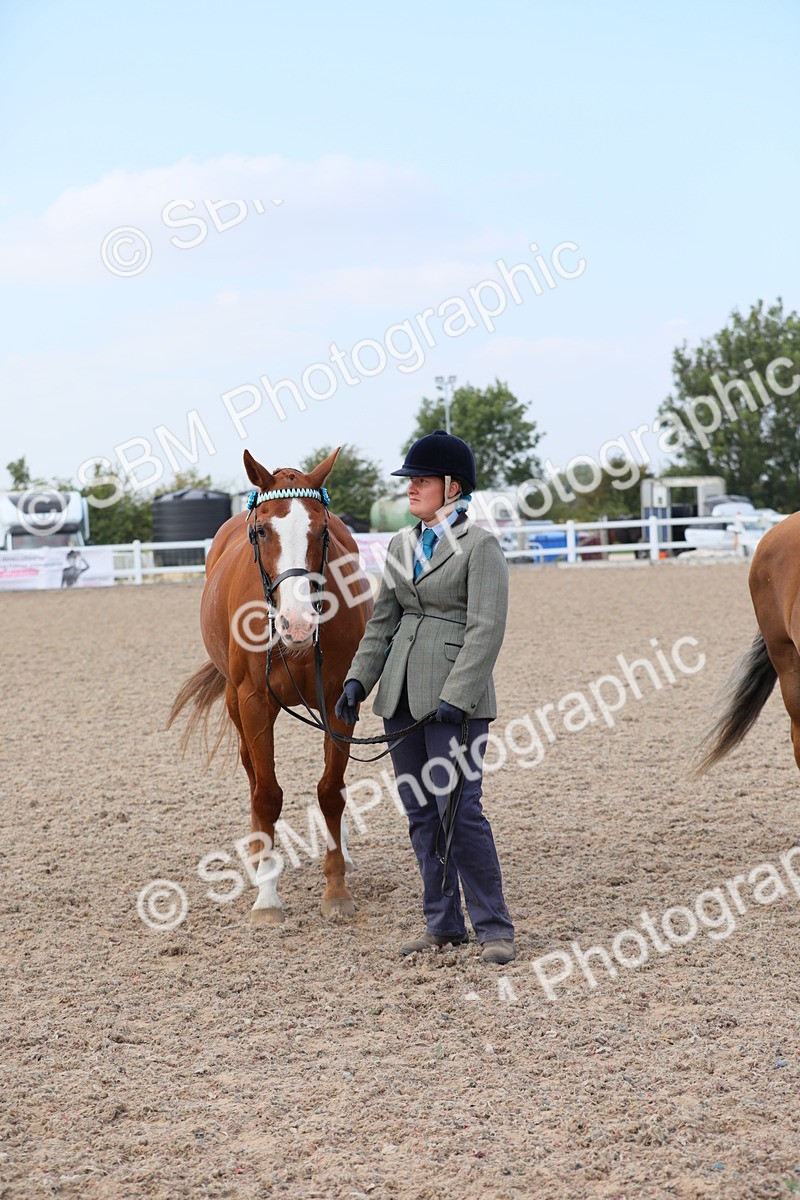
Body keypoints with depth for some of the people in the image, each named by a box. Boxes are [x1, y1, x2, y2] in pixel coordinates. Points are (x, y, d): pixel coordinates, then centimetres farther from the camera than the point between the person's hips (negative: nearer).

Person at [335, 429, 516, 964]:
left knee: (460, 810, -10)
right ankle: (443, 922, 19)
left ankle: (493, 927, 0)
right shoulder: (402, 545, 14)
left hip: (454, 698, -7)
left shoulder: (481, 546, -8)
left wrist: (456, 697, -22)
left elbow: (486, 629, -15)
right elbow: (383, 622, 16)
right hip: (402, 694, 7)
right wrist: (359, 679, 5)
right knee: (420, 812, 10)